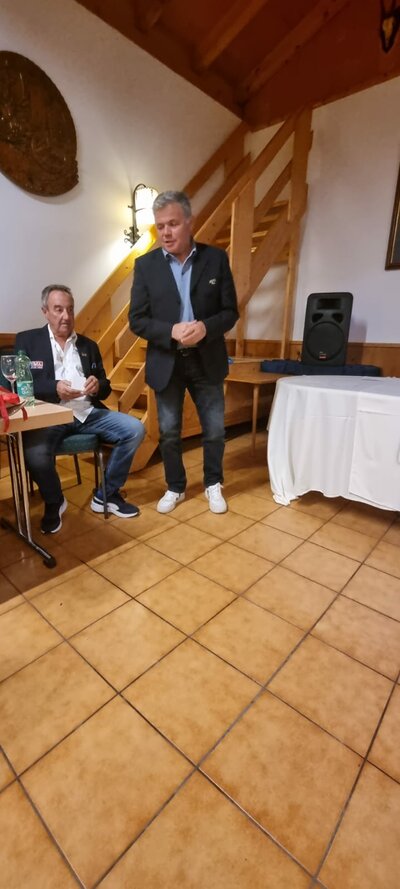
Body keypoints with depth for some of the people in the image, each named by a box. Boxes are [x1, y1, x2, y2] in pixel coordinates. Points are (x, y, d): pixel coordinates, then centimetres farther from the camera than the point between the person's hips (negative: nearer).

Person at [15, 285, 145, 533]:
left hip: (87, 413, 4)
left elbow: (105, 388, 16)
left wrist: (97, 385, -10)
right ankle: (54, 502, 3)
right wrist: (54, 388, -19)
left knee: (135, 429, -16)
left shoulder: (88, 345, 19)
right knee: (35, 454, -33)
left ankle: (106, 495, 1)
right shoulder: (27, 340, 9)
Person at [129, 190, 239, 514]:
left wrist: (206, 327, -22)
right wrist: (172, 331, -21)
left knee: (215, 430, 8)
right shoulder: (145, 264, 0)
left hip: (207, 361, 0)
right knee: (169, 433, 9)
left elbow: (231, 311, -1)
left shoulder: (216, 258, 0)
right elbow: (137, 320, -4)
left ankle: (213, 485, 31)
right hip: (166, 363, 0)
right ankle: (175, 488, 30)